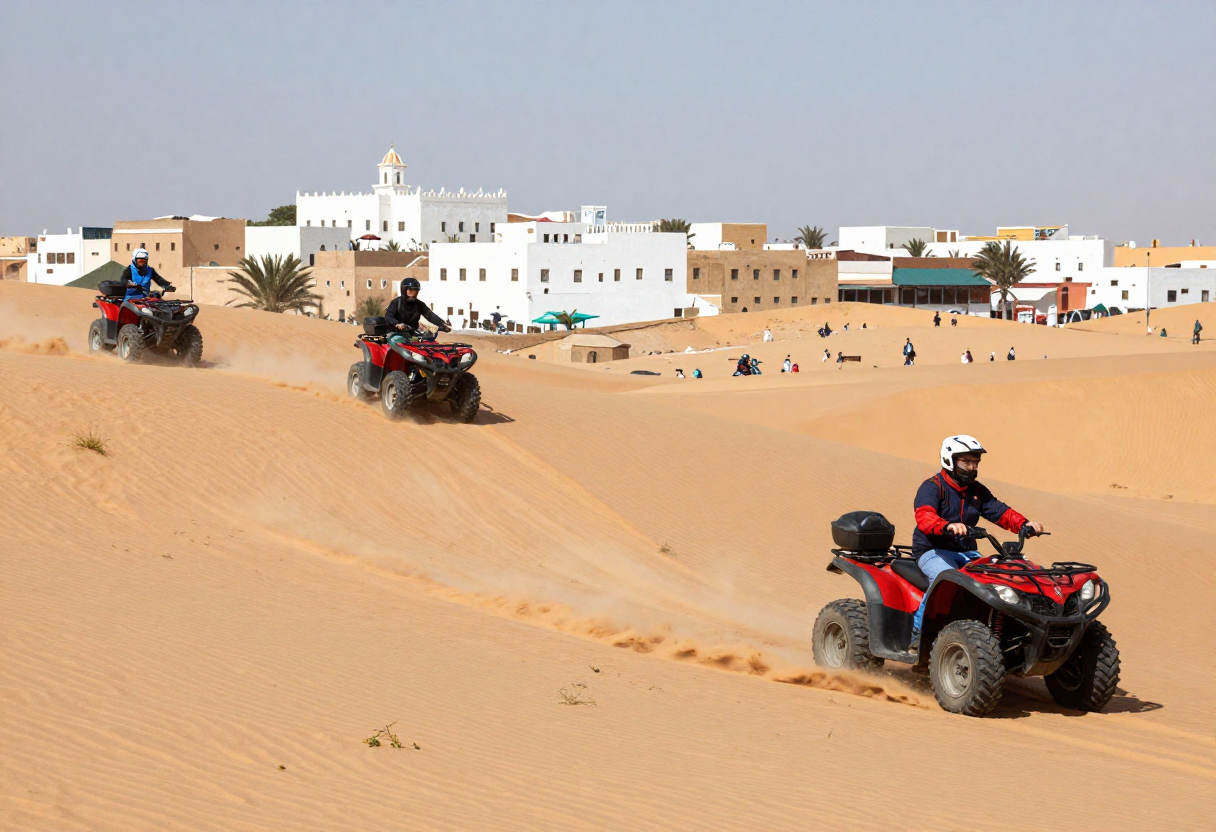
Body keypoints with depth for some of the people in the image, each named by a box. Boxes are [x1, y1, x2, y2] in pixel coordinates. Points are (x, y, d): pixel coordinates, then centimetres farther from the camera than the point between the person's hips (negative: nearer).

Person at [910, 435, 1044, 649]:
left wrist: (1024, 524, -16)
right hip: (933, 551, -6)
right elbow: (924, 518, -26)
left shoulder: (977, 491, 15)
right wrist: (947, 526, -47)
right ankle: (918, 633, -26)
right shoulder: (932, 487, -8)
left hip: (966, 552, 6)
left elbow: (1001, 512, 5)